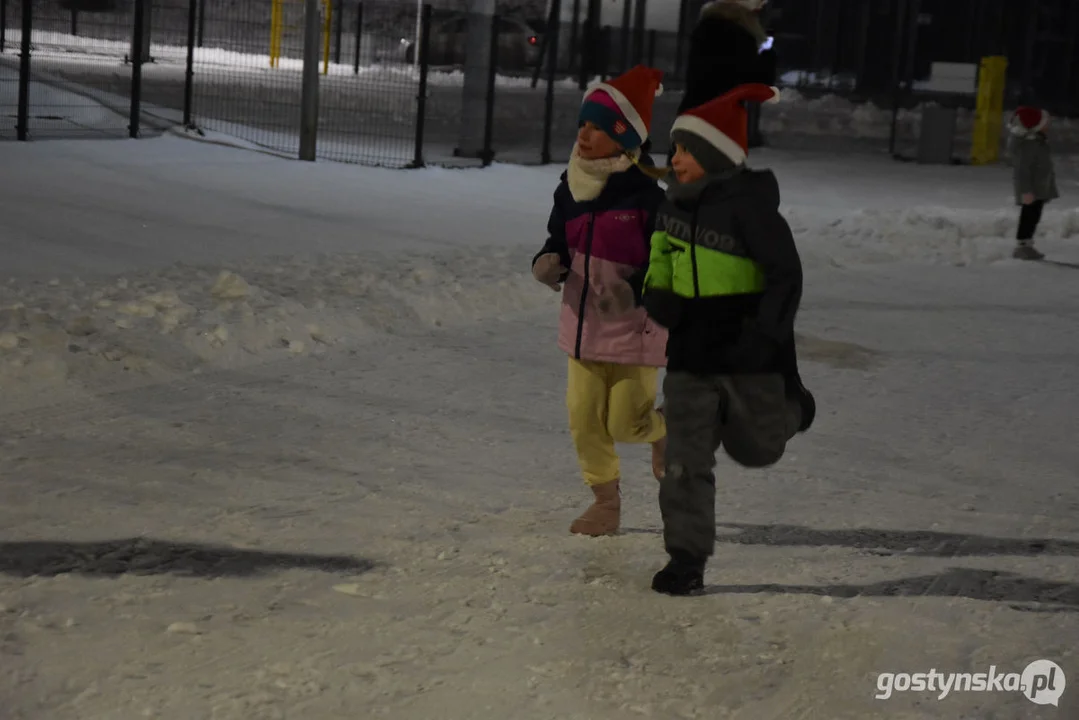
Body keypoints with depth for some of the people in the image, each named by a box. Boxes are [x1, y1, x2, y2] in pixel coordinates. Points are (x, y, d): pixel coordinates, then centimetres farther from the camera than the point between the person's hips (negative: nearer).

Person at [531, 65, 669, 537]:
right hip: (582, 326, 6)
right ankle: (606, 502, 22)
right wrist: (549, 265, -9)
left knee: (626, 422, 1)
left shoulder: (646, 196, -17)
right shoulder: (571, 190, 1)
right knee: (584, 419, 6)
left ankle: (664, 431, 36)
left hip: (633, 331, -5)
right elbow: (558, 242, 13)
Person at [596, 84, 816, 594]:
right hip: (690, 358, 6)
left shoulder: (749, 204, -17)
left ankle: (790, 408, 45)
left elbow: (786, 276, -17)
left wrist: (764, 335, -24)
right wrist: (634, 294, 6)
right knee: (684, 462, 1)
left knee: (755, 449, 13)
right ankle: (686, 557, 8)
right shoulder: (677, 202, 6)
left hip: (749, 358, -6)